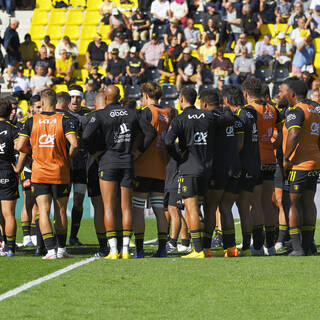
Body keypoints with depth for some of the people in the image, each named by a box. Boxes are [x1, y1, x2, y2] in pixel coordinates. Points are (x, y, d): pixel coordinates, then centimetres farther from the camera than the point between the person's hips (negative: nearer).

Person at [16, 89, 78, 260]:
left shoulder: (32, 121, -2)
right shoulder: (64, 120, -5)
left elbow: (19, 146, -3)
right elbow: (74, 144, -16)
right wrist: (68, 156, 5)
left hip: (39, 173, 0)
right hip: (60, 173, 0)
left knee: (43, 211, -2)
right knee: (61, 211, 13)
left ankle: (51, 249, -14)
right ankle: (61, 248, 18)